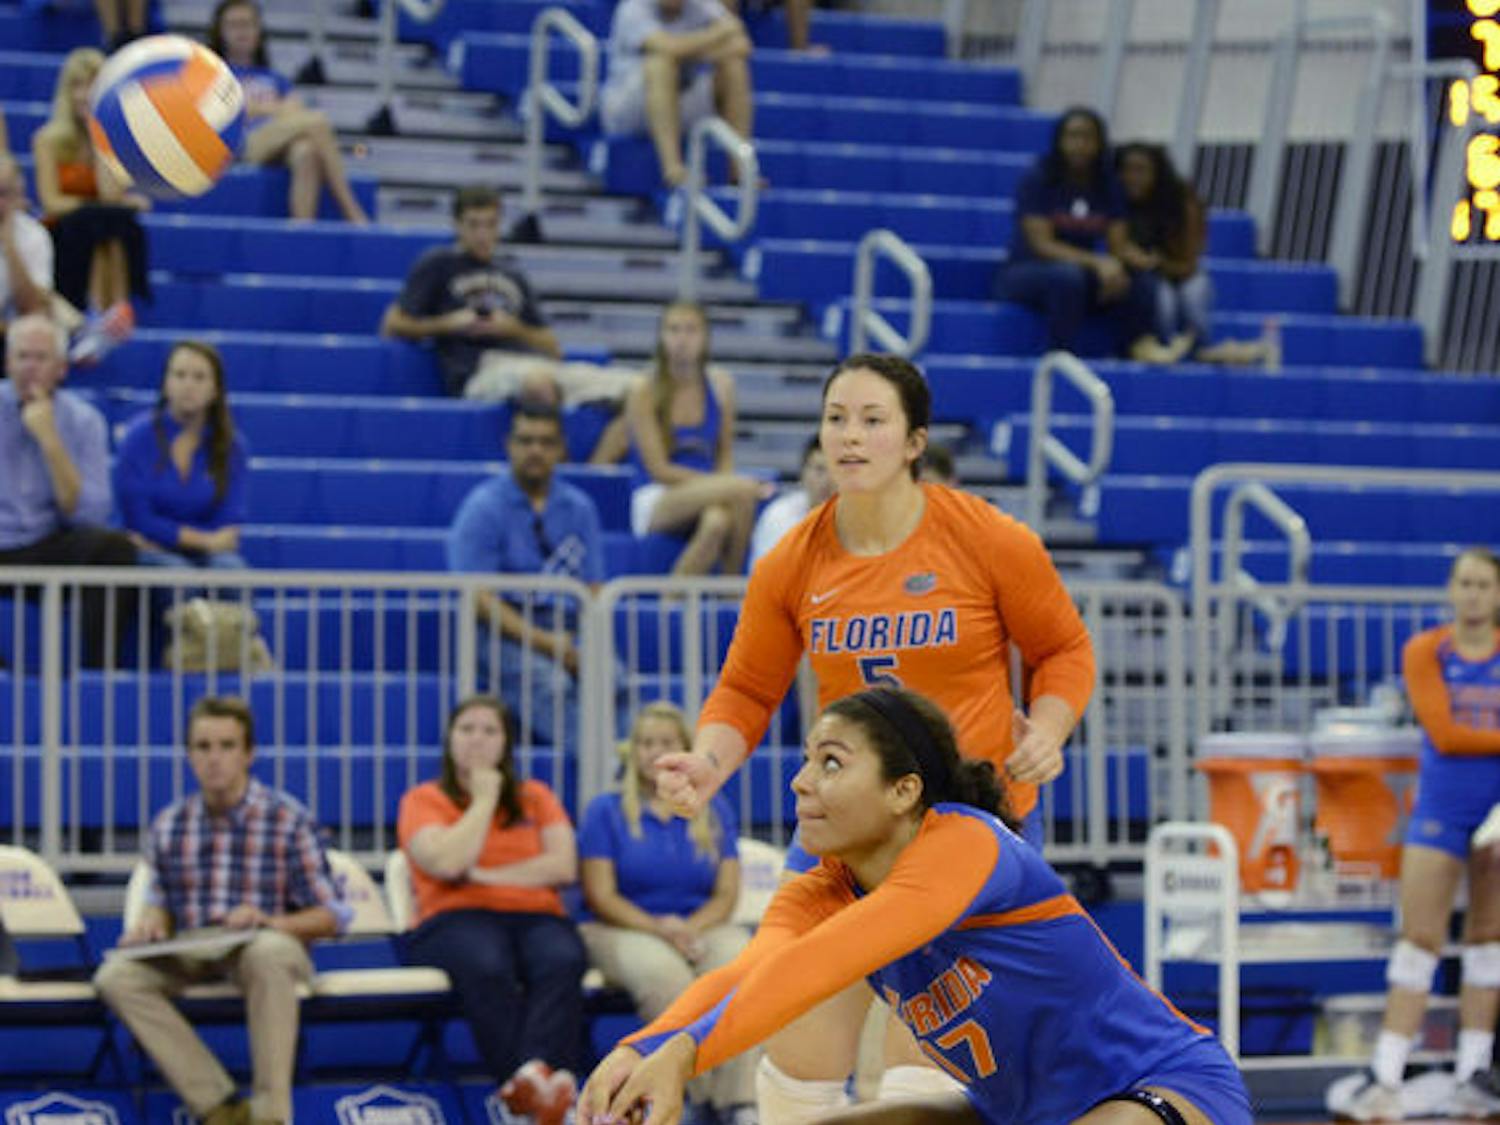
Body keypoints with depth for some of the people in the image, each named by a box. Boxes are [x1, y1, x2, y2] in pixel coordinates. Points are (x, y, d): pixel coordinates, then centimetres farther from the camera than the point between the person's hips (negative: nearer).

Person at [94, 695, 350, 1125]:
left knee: (270, 952, -40)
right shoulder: (168, 826, 6)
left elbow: (331, 916, -3)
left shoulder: (289, 820, -5)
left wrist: (270, 922, -21)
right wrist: (150, 924, -5)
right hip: (188, 958, 4)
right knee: (116, 976, -26)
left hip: (264, 948, -4)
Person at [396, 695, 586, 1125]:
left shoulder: (535, 797, 22)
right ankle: (535, 1080, -55)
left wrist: (483, 875, -2)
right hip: (455, 920, -2)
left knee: (562, 961, -35)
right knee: (485, 967, -39)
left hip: (537, 917, 2)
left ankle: (529, 1079, -56)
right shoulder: (423, 800, 13)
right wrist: (484, 799, 3)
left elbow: (564, 867, 5)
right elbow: (447, 863, -8)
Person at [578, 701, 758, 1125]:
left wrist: (688, 928, -13)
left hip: (701, 927, 2)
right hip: (624, 931, -2)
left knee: (736, 954, -34)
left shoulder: (714, 812, 14)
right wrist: (658, 929, -17)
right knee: (661, 969, -38)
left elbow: (726, 894, 7)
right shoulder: (606, 811, 6)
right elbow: (601, 897, -2)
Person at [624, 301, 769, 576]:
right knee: (742, 490, -32)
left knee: (717, 521, -37)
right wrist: (725, 485, -18)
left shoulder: (720, 384, 6)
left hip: (703, 494, 3)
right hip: (655, 502, -3)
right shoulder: (644, 391, -7)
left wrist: (721, 486, -10)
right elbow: (659, 470, -10)